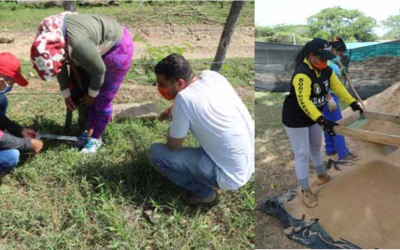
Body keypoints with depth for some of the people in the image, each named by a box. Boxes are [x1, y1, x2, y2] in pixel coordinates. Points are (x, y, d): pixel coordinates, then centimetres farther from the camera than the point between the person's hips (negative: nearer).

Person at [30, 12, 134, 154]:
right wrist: (66, 95, 10)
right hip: (98, 48, 8)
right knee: (85, 90, 12)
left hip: (117, 47, -8)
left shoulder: (77, 46, -37)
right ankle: (90, 130, 28)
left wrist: (91, 94, -5)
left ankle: (96, 138, 15)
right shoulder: (47, 38, -11)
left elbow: (99, 70, -21)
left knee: (102, 98, -2)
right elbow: (60, 67, 5)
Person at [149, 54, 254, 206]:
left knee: (156, 153, -6)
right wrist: (174, 108, 12)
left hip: (231, 176, -8)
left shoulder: (184, 98, -22)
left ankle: (206, 194, 4)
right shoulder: (213, 75, -1)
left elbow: (173, 147, -10)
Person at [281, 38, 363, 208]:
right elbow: (303, 100, -43)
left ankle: (322, 177, 47)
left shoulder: (326, 70, -4)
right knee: (302, 155, 0)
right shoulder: (302, 73, -32)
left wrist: (352, 103, -5)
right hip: (296, 120, -8)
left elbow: (337, 86, 5)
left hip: (314, 117, 8)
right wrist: (322, 120, -50)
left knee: (316, 148, 25)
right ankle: (305, 191, 14)